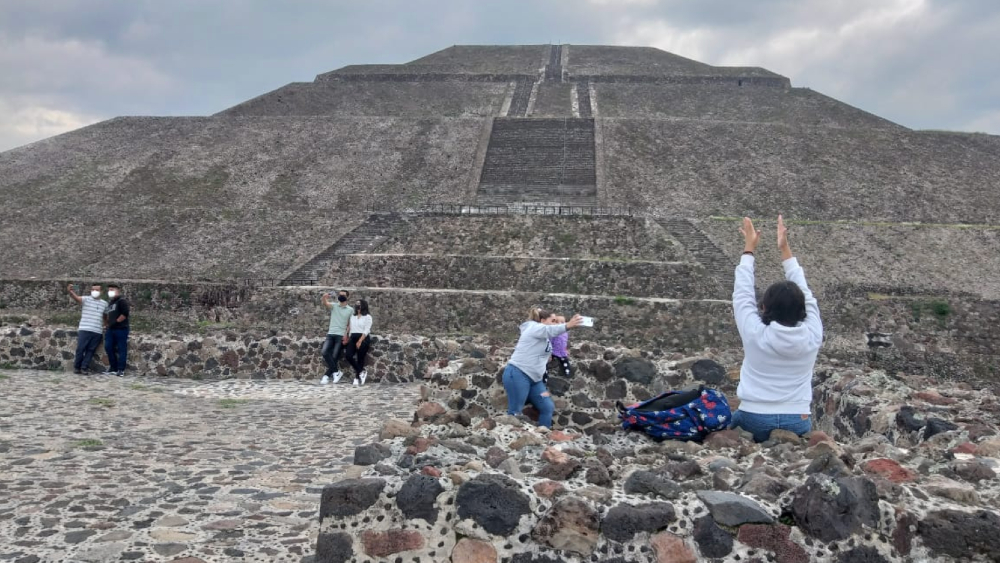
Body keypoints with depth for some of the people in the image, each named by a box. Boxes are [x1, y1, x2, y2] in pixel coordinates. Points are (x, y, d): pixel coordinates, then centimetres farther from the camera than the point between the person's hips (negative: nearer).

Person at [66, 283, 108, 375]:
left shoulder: (104, 303, 12)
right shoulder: (86, 299, 0)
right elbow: (76, 298, -21)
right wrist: (70, 291, -41)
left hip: (98, 332, 3)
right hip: (84, 329, -3)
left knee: (90, 350, 5)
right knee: (80, 349, -1)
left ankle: (84, 368, 11)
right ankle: (76, 367, 14)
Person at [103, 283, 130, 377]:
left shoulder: (122, 301, -6)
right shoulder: (110, 302, 20)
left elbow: (125, 314, -18)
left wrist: (116, 322, -13)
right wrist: (107, 322, 14)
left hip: (121, 329, -9)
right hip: (111, 329, 9)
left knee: (121, 349, -6)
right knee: (108, 347, 5)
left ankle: (121, 370, -5)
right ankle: (113, 368, 16)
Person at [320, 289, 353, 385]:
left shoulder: (351, 310, 7)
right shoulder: (333, 306, 10)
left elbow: (350, 325, 3)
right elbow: (325, 304, -12)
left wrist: (347, 336, -10)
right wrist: (324, 298, -36)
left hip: (341, 335, -2)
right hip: (330, 334, 2)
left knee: (335, 357, -5)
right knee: (324, 352, -15)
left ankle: (327, 376, 7)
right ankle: (336, 372, -5)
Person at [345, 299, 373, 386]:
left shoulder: (367, 317, 0)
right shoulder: (353, 317, 19)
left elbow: (366, 330, -8)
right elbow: (350, 327, 18)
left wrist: (360, 341, -17)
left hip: (363, 339, -5)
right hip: (353, 338, 5)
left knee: (360, 359, -4)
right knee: (349, 356, -13)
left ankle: (357, 377, 3)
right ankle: (361, 372, -1)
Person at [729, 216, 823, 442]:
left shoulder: (755, 334, -12)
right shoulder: (812, 335, -6)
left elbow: (742, 293, 2)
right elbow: (805, 293, 7)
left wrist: (749, 249, 13)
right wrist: (785, 249, 12)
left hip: (754, 420, -1)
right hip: (798, 423, 2)